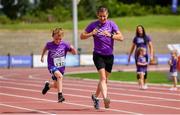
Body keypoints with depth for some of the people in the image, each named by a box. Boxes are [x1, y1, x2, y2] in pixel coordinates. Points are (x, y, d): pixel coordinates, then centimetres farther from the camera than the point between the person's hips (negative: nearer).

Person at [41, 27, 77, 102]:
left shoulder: (64, 45, -11)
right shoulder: (49, 44, -10)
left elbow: (75, 53, -7)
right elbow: (45, 48, 15)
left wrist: (72, 48, -27)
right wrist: (42, 56, 25)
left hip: (61, 67, 3)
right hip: (52, 66, -3)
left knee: (56, 85, 15)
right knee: (60, 76, -34)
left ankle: (48, 85, 51)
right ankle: (60, 95, -32)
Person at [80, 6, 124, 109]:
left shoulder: (111, 24, 1)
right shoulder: (93, 25, -1)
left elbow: (121, 37, -8)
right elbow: (82, 36, 4)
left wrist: (110, 35, -24)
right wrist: (91, 34, -15)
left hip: (109, 55, 3)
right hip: (98, 55, -3)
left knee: (105, 79, 14)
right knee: (103, 77, -20)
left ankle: (95, 96, 35)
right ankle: (105, 98, -34)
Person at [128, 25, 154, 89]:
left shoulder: (147, 37, 5)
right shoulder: (136, 38, 8)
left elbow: (151, 47, 5)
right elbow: (132, 48, 16)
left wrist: (151, 55, -6)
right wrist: (129, 56, 15)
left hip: (145, 55, -1)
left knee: (145, 70, -1)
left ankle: (145, 84, 12)